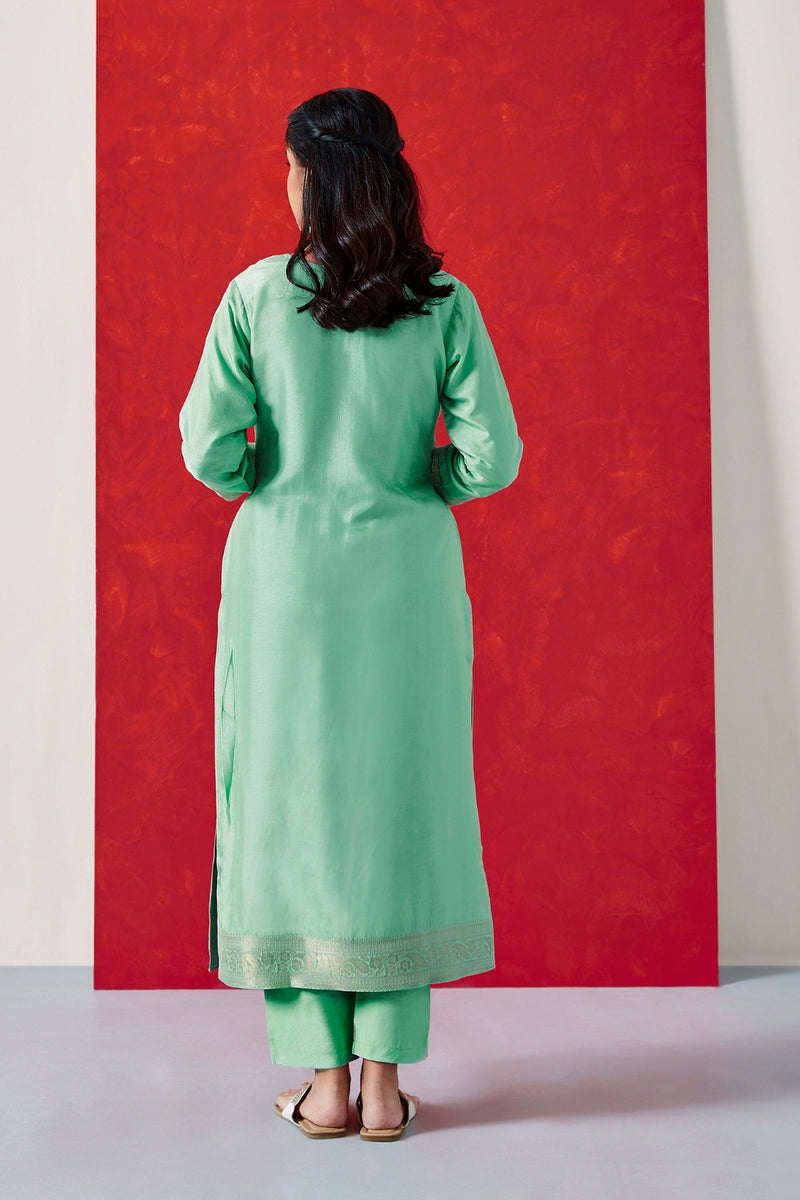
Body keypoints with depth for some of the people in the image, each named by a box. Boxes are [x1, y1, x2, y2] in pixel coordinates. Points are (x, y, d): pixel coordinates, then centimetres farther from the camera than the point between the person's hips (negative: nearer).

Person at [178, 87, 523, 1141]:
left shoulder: (258, 294, -4)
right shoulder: (444, 302, -2)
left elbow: (209, 449, -8)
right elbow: (492, 458, -6)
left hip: (284, 575, -1)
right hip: (407, 577, 1)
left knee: (290, 809, 9)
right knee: (402, 808, 10)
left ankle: (323, 1081, 16)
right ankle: (385, 1079, 16)